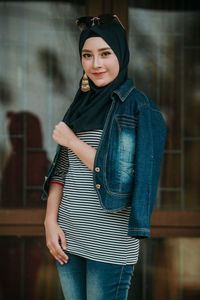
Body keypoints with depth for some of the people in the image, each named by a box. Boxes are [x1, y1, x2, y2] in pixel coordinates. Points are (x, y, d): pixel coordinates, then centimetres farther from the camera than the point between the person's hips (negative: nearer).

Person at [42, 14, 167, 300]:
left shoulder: (140, 108, -8)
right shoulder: (81, 106, 11)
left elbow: (125, 178, -16)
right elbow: (61, 171, 10)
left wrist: (73, 142, -9)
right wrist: (50, 220, -3)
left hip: (110, 244, -6)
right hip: (68, 238, 6)